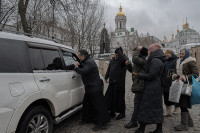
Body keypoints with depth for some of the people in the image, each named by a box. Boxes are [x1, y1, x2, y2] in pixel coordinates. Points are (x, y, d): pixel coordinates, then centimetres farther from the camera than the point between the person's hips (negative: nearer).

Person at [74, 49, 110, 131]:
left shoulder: (89, 63, -21)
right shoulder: (86, 61, 13)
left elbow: (83, 72, -33)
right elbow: (83, 70, 18)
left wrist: (76, 68, -16)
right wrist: (79, 65, 0)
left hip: (95, 88, -11)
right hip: (90, 87, 11)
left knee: (98, 105, -2)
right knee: (86, 104, 20)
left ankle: (101, 124, 7)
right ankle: (86, 119, 37)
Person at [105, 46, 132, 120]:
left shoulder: (123, 59, -8)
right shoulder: (112, 60, 14)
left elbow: (123, 59, -34)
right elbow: (109, 69, 22)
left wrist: (118, 50, -23)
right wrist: (106, 77, 10)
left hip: (120, 83, -7)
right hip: (112, 82, 7)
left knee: (119, 98, 1)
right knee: (109, 97, 11)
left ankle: (122, 113, 20)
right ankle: (112, 113, 28)